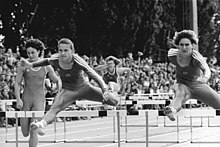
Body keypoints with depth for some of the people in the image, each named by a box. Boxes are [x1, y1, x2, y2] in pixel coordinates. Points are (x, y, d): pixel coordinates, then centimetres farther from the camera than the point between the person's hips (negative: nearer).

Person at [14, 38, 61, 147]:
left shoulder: (46, 67, -2)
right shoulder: (23, 65, -5)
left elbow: (57, 81, 10)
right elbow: (17, 83, -3)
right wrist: (18, 99, -16)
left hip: (39, 101, -1)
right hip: (26, 100, 1)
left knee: (34, 133, -11)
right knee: (25, 134, 6)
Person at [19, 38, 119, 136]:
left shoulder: (78, 62, -28)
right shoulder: (55, 60, -18)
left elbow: (95, 76, -33)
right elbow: (47, 61, 8)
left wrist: (105, 90, -47)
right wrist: (30, 65, 1)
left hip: (83, 87, -1)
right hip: (67, 91, 1)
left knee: (113, 101, -4)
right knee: (55, 108, -31)